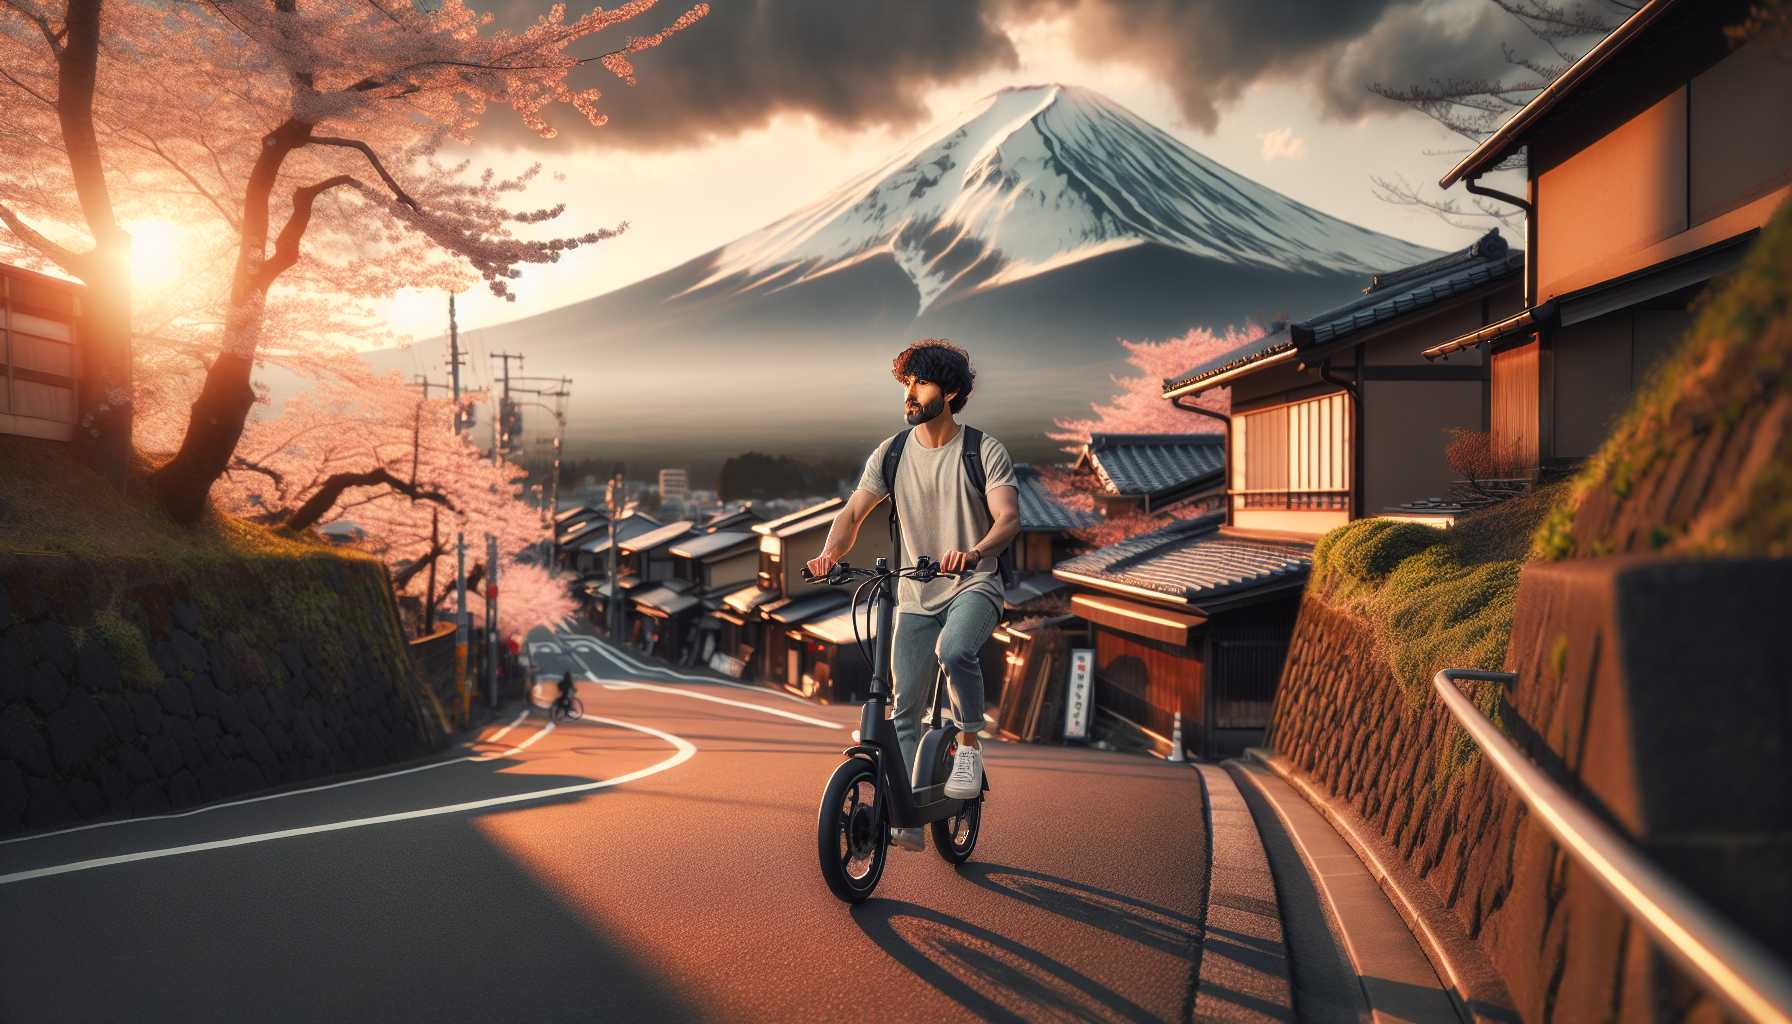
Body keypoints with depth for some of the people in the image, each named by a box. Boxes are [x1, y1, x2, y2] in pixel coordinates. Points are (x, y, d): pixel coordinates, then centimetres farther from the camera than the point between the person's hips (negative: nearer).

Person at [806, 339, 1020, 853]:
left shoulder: (984, 451, -8)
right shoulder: (891, 452, 2)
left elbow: (1008, 517, -20)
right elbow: (854, 512, 0)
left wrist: (974, 552, -41)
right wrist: (830, 552, -22)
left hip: (972, 584, -4)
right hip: (915, 593, 4)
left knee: (954, 650, -35)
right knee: (904, 707, -1)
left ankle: (969, 744, -11)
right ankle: (904, 818, 7)